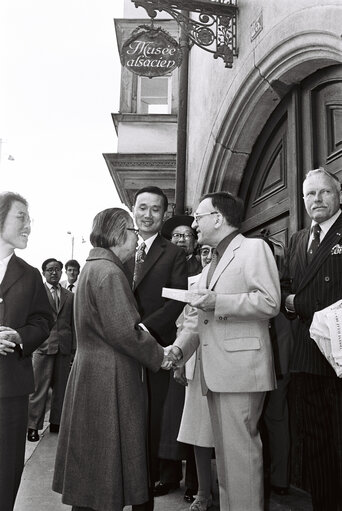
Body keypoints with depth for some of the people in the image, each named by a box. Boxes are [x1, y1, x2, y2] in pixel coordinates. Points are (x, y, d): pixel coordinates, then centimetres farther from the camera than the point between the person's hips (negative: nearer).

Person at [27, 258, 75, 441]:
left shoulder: (69, 296, 13)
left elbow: (73, 324, 11)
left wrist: (74, 348, 6)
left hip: (64, 347, 4)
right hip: (43, 346, -4)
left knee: (61, 387, 10)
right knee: (39, 388, -1)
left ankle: (56, 422, 23)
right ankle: (33, 426, 11)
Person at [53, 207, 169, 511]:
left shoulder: (92, 268, 14)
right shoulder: (109, 272, -17)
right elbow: (124, 331, -23)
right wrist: (160, 356, -11)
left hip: (89, 372, 10)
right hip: (111, 380, -10)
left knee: (89, 464, 18)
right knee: (107, 463, 3)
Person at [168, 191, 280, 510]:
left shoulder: (254, 248, -2)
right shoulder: (210, 266, 23)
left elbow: (270, 303, -13)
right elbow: (197, 318, 19)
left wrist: (218, 301, -14)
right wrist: (179, 347, 3)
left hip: (240, 368, -8)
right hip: (214, 373, 8)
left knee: (239, 451, -4)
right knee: (224, 452, 15)